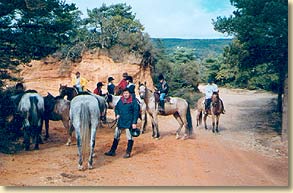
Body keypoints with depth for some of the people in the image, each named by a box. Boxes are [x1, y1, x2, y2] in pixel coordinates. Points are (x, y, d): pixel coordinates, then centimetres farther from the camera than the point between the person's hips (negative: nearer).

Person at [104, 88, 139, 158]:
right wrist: (117, 114, 2)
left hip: (129, 122, -5)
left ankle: (128, 153, 14)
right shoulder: (120, 101, 5)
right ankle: (112, 151, 23)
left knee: (129, 137, 4)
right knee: (116, 136, 12)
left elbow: (136, 112, -10)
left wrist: (134, 123, -14)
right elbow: (116, 108, 21)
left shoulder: (133, 102, -10)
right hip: (120, 121, 5)